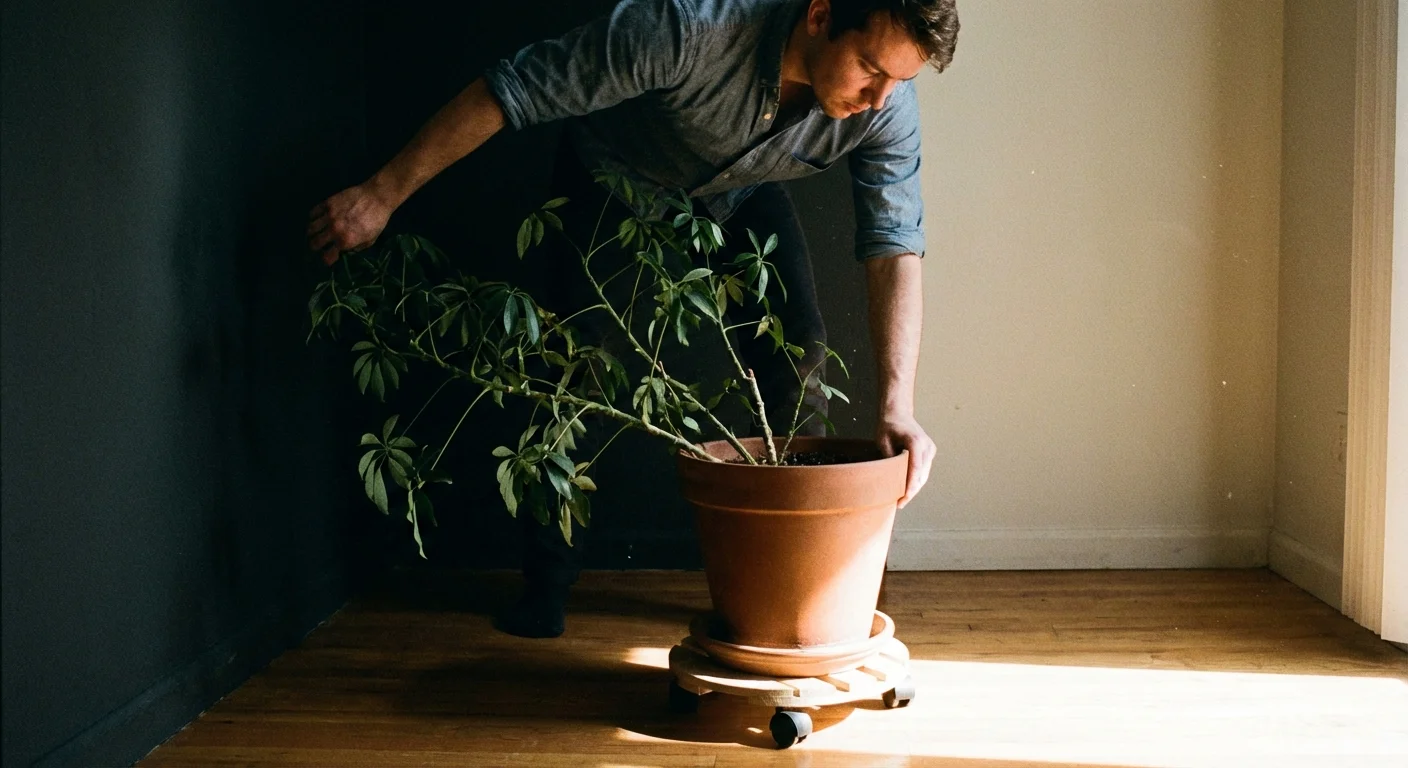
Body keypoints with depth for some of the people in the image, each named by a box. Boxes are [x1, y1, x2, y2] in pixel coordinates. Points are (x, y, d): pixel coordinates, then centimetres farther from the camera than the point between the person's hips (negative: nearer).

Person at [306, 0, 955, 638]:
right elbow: (512, 90, -38)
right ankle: (546, 582, 10)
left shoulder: (887, 104, -30)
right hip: (611, 174, -3)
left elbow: (895, 246, -28)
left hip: (742, 192, 3)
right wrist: (383, 195, -34)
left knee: (797, 358, -12)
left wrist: (897, 406, -40)